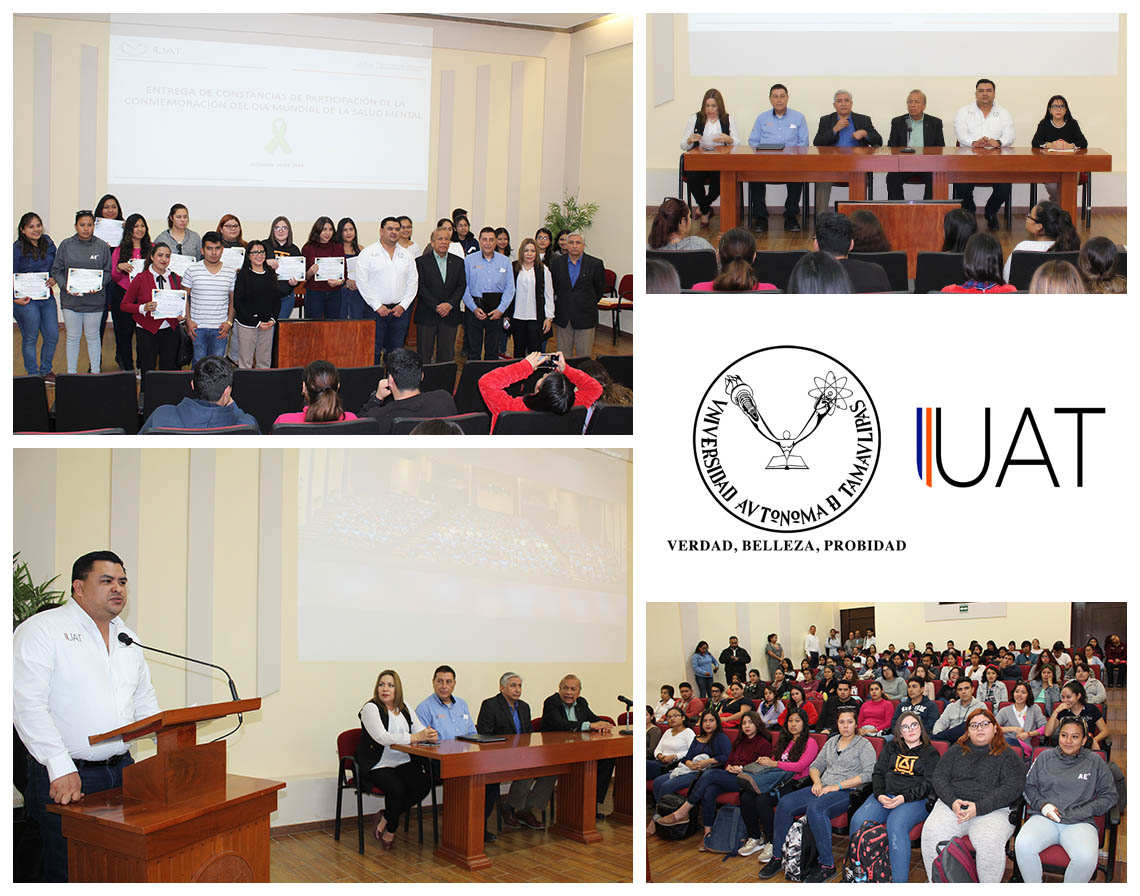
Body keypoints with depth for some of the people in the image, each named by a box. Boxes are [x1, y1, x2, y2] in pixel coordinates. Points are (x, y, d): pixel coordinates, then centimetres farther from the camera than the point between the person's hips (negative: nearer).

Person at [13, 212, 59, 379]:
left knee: (53, 336, 7)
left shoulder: (48, 244, 5)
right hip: (26, 300, -5)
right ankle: (33, 374, 18)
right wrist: (15, 298, -13)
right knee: (30, 339, 5)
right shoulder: (17, 249, -10)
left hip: (47, 298, 5)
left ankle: (45, 370, 26)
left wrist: (55, 279, -2)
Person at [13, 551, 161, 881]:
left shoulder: (127, 638, 17)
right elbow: (28, 705, -16)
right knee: (69, 875, -3)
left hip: (122, 769, 6)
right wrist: (61, 768, -22)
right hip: (65, 779, -6)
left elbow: (145, 704, 24)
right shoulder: (41, 630, -7)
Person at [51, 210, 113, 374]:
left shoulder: (102, 246, 3)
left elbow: (108, 272, 4)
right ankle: (71, 373, 16)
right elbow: (56, 271, 4)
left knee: (92, 336, 8)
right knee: (73, 337, 7)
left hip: (94, 299, 0)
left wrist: (98, 285, -14)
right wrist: (66, 286, -13)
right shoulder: (66, 245, 2)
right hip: (71, 298, 0)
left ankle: (95, 372, 18)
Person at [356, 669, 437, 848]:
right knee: (396, 788, -30)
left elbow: (420, 731, 7)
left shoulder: (404, 708, 13)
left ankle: (385, 818, 1)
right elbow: (382, 737, -23)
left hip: (403, 763, 6)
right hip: (377, 765, -6)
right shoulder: (371, 708, -8)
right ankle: (390, 830, -1)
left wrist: (430, 736, -20)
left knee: (423, 784, -20)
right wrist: (415, 737, -29)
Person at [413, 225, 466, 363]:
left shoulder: (458, 262, 10)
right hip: (427, 315, -3)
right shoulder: (421, 261, 0)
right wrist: (436, 306, -14)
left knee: (447, 354, 5)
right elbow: (420, 287, -7)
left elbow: (461, 286, 4)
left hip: (450, 316, 3)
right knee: (424, 355, 0)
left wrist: (450, 304, -11)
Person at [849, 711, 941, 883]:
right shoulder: (891, 747, 21)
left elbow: (928, 784, -1)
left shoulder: (930, 753, 10)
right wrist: (880, 795, -6)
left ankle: (899, 880, -34)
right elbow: (878, 773, 14)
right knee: (859, 821, -25)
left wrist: (904, 798, -16)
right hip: (885, 794, 4)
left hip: (915, 799, -4)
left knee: (896, 825, -36)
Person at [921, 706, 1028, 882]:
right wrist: (953, 801, -9)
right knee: (931, 834, -27)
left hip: (992, 810, -3)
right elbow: (939, 777, 12)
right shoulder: (956, 751, 20)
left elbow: (1012, 788, -4)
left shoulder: (1008, 755, 9)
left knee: (990, 843, -35)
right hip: (952, 806, 3)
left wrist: (979, 807, -15)